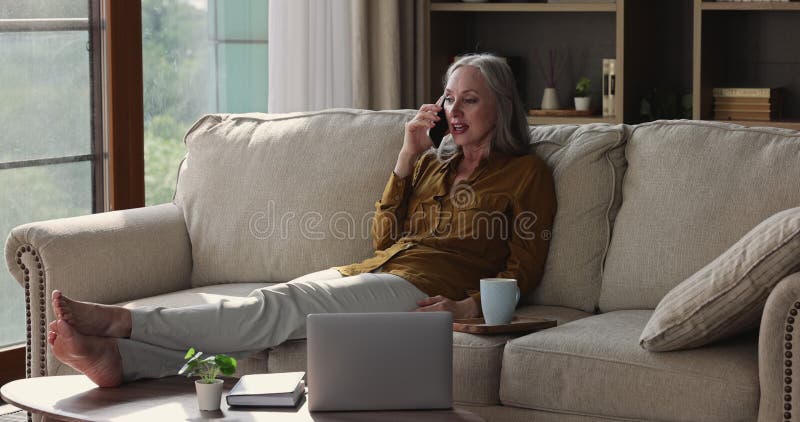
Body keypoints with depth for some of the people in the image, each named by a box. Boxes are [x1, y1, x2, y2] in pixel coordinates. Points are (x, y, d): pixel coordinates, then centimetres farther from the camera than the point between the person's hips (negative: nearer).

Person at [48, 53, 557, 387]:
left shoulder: (527, 173, 10)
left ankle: (123, 321, -41)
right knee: (276, 304, -24)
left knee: (277, 306, -27)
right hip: (370, 274, 6)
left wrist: (470, 304, -15)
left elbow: (523, 268, 3)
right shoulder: (434, 161, 28)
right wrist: (408, 156, 12)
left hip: (420, 288, -6)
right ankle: (117, 356, -45)